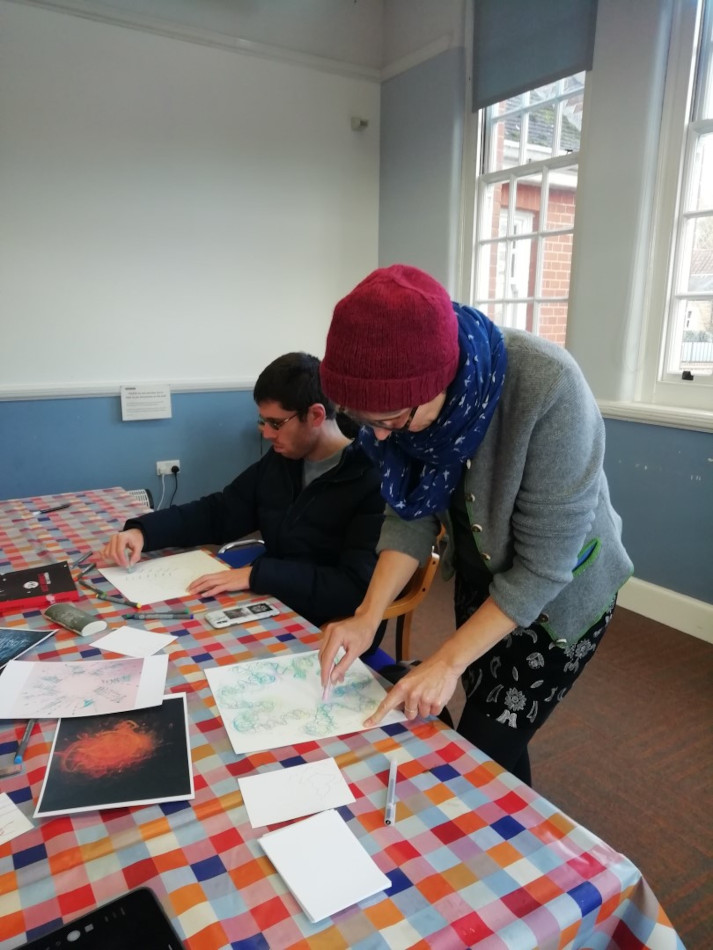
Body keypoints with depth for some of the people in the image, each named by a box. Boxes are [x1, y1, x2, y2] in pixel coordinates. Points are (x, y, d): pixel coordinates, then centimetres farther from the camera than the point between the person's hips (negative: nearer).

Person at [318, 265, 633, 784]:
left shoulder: (549, 390, -37)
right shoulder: (409, 392, -20)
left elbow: (543, 564, -30)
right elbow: (411, 511, -11)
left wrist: (448, 661, -26)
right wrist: (368, 615, -22)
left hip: (558, 588, -5)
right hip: (480, 575, 5)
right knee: (491, 735, 20)